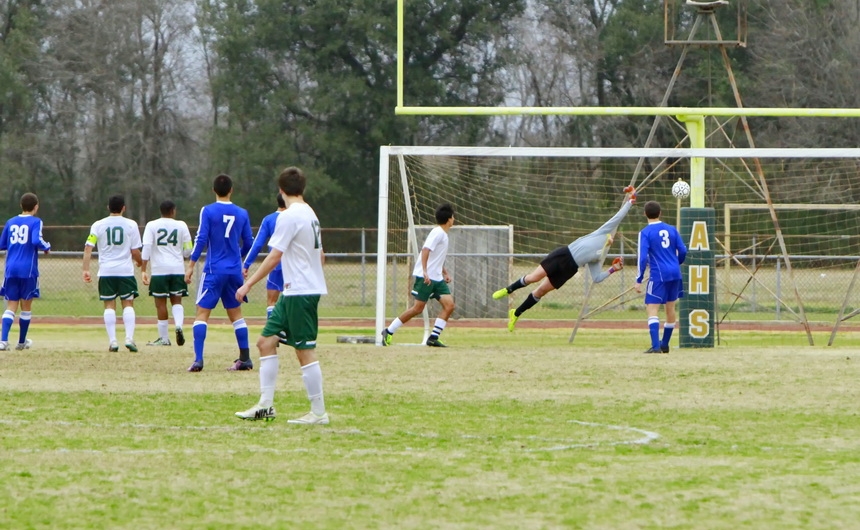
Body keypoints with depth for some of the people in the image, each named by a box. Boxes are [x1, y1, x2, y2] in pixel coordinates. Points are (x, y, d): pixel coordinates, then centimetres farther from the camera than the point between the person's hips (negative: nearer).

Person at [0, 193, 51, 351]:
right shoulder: (35, 222, -4)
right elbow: (36, 241, -19)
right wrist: (47, 247, 0)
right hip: (28, 270, -3)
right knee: (26, 306, 11)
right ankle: (22, 342, 20)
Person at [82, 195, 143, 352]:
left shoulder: (98, 225, 2)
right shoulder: (131, 225, -1)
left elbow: (88, 248, -5)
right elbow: (135, 252, 1)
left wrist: (86, 270, -4)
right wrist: (139, 263, 21)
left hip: (106, 272, 1)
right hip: (125, 271, -1)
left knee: (109, 305, 5)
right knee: (128, 304, 6)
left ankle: (112, 341, -1)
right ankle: (129, 338, -8)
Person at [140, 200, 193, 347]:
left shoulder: (152, 226, 0)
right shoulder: (181, 226, 4)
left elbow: (146, 248, -9)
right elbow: (188, 251, 7)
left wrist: (143, 270, -9)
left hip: (159, 269, -1)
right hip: (178, 268, 1)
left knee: (161, 303, 6)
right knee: (176, 300, 11)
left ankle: (164, 338, 9)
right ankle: (179, 325, -17)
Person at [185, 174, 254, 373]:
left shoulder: (208, 211, -6)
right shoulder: (241, 213, 5)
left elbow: (201, 239, -12)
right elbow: (248, 244, 12)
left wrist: (191, 265, -7)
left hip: (214, 270, -4)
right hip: (235, 271, 4)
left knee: (202, 313, -4)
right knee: (235, 313, 15)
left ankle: (198, 360, -16)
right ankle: (245, 359, 13)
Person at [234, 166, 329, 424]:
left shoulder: (289, 216, -14)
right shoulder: (310, 214, 13)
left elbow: (274, 257, -17)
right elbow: (320, 256, 21)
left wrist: (249, 284, -14)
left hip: (300, 293, -9)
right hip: (292, 293, 9)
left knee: (305, 351, -5)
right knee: (266, 340, 9)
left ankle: (319, 413, -2)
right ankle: (265, 405, 8)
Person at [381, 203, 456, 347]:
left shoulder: (443, 234, 18)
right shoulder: (438, 233, -12)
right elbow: (426, 250, -24)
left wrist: (445, 272, 22)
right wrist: (425, 272, -33)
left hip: (437, 278, 9)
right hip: (425, 277, -9)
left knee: (449, 304, -5)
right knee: (418, 308, -9)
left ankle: (433, 338, -6)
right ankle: (389, 331, 3)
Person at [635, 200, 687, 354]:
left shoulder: (645, 233, -7)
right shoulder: (671, 229, 7)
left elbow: (643, 257, -13)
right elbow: (683, 251, 8)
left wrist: (639, 280, -10)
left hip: (658, 275, -6)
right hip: (674, 273, 6)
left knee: (652, 309, -8)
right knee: (670, 308, 17)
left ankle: (655, 346, -22)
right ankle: (665, 345, 28)